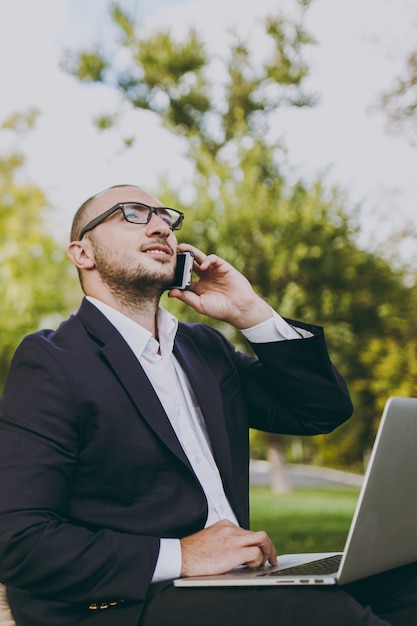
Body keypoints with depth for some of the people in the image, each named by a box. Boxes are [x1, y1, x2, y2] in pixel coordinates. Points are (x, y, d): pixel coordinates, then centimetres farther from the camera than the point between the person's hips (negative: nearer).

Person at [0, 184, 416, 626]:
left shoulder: (204, 348, 18)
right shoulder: (49, 361, -4)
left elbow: (326, 409, 17)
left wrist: (250, 313, 6)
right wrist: (177, 555, -21)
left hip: (233, 588, 7)